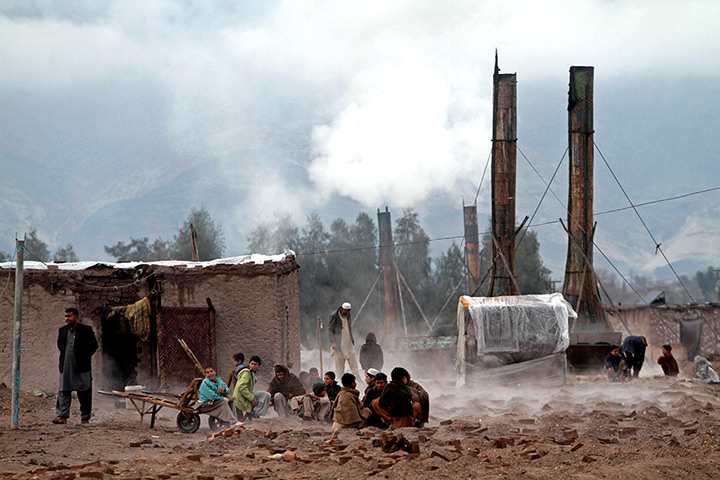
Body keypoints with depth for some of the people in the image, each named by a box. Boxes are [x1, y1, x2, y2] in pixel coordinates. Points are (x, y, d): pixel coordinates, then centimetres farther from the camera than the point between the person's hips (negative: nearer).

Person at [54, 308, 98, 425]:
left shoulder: (86, 330, -4)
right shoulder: (62, 330, 10)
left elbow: (94, 345, 2)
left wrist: (85, 357, -1)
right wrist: (64, 356, 12)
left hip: (82, 367, -4)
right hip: (66, 367, 4)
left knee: (84, 393, 2)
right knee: (63, 391, -3)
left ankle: (85, 418, 9)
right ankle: (62, 416, -5)